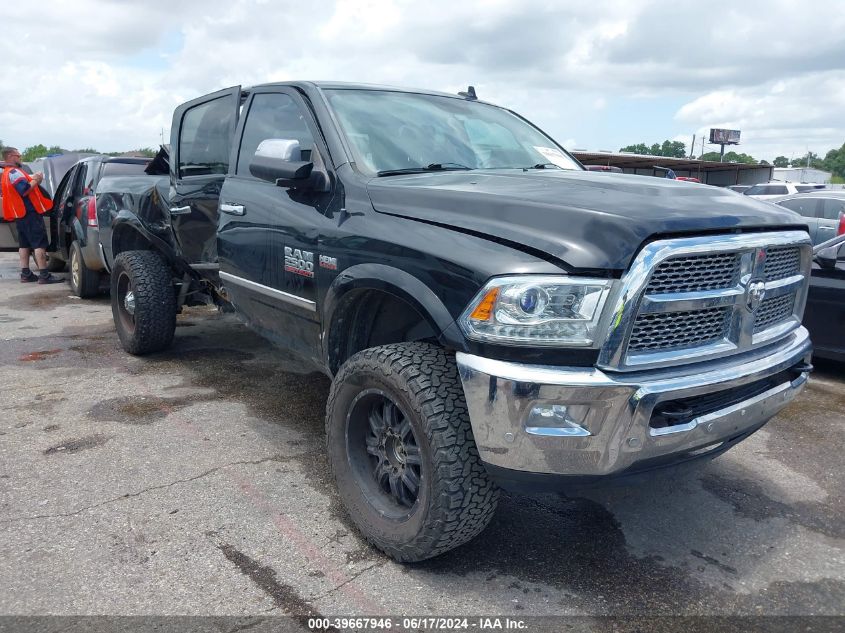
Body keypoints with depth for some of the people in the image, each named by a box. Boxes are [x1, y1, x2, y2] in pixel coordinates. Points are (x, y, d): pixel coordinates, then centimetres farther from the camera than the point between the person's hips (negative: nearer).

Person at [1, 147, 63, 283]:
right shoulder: (14, 172, -14)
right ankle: (44, 275, -15)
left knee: (24, 244, 13)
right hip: (29, 213, -11)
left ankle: (26, 274, 15)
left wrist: (32, 180, 14)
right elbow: (25, 190, -24)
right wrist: (36, 181, -12)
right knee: (40, 244, -12)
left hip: (20, 214, 11)